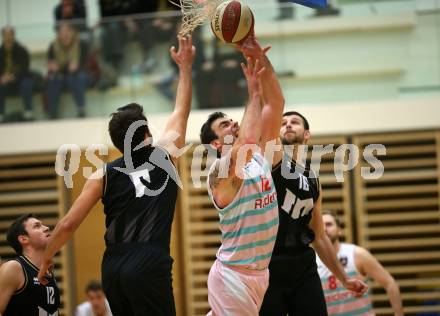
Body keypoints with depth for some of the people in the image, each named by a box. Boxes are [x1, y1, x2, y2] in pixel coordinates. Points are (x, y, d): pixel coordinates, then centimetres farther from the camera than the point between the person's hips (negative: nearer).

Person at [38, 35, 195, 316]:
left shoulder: (104, 175, 9)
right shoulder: (165, 155, 8)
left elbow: (68, 225, 6)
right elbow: (181, 112, 24)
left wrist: (46, 260, 21)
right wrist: (185, 66, 35)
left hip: (113, 268, 4)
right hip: (149, 264, -4)